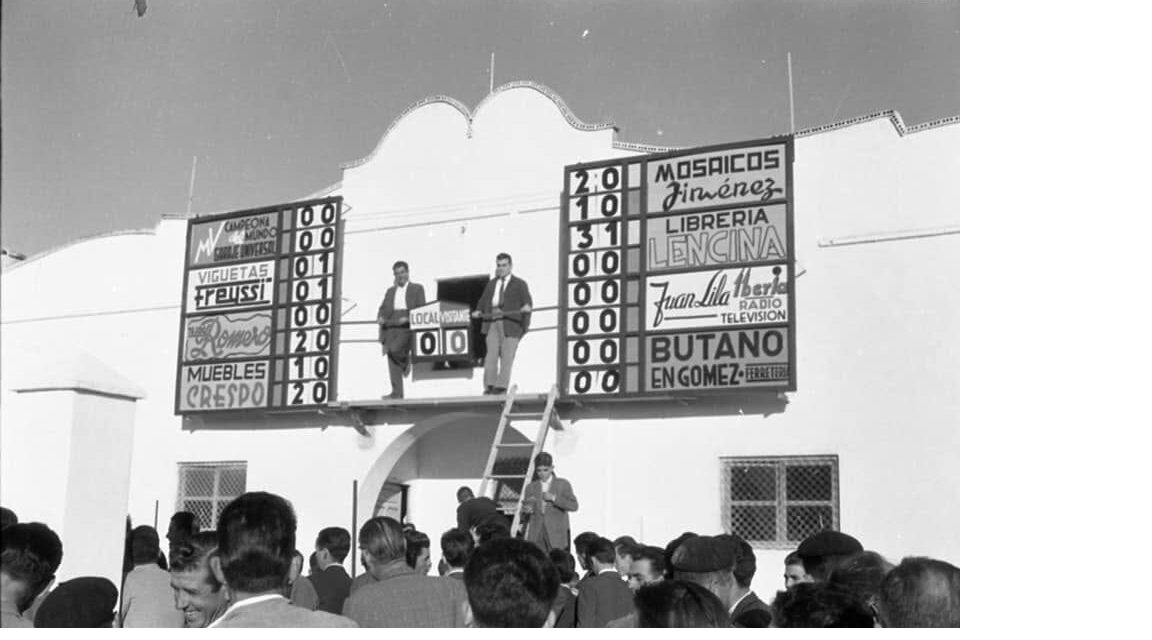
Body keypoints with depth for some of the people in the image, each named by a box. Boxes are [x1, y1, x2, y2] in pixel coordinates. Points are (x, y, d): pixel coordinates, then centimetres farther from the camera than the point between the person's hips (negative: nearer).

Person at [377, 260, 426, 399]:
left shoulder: (417, 289, 10)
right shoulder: (390, 291, 22)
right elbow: (383, 309, 19)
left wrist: (408, 318, -15)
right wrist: (380, 317, -4)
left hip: (407, 327, -4)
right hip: (391, 327, 5)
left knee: (394, 350, -28)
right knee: (392, 360, -4)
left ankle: (406, 362, 4)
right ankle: (397, 393, -3)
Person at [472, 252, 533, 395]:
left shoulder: (519, 284, 10)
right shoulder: (491, 283, 22)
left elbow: (527, 302, -2)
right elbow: (483, 301, 19)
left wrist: (526, 308, -24)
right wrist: (479, 312, -1)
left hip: (511, 323, -3)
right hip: (492, 323, 3)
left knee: (507, 355, -6)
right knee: (491, 354, -8)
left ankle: (501, 386, -4)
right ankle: (489, 386, -9)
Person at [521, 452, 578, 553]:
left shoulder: (563, 485, 7)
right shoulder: (531, 487, 14)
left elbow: (574, 506, -3)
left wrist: (554, 498, -13)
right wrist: (528, 510, -10)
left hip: (556, 535, -2)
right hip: (536, 535, 2)